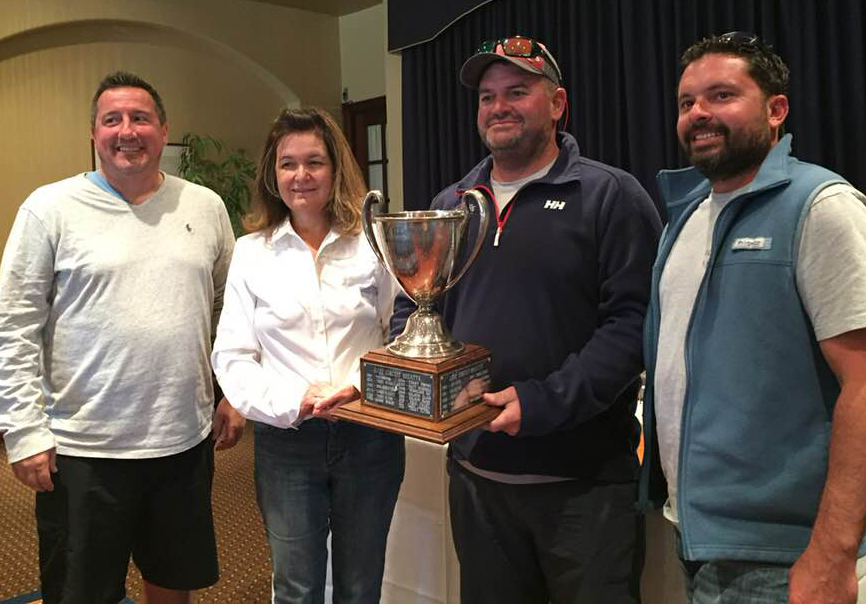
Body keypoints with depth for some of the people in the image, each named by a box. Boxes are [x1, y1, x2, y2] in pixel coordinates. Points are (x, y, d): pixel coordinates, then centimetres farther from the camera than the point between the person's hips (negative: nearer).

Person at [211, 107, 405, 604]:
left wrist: (366, 388, -17)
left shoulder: (373, 244, -2)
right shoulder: (251, 252, 1)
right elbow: (232, 357, -2)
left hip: (368, 433, 0)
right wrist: (294, 401, -16)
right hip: (286, 439, 0)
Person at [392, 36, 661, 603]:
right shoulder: (450, 204, 10)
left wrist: (545, 401, -23)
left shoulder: (610, 196, -7)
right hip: (474, 471, 5)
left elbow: (633, 320, -15)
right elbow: (411, 306, 15)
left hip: (585, 479, -4)